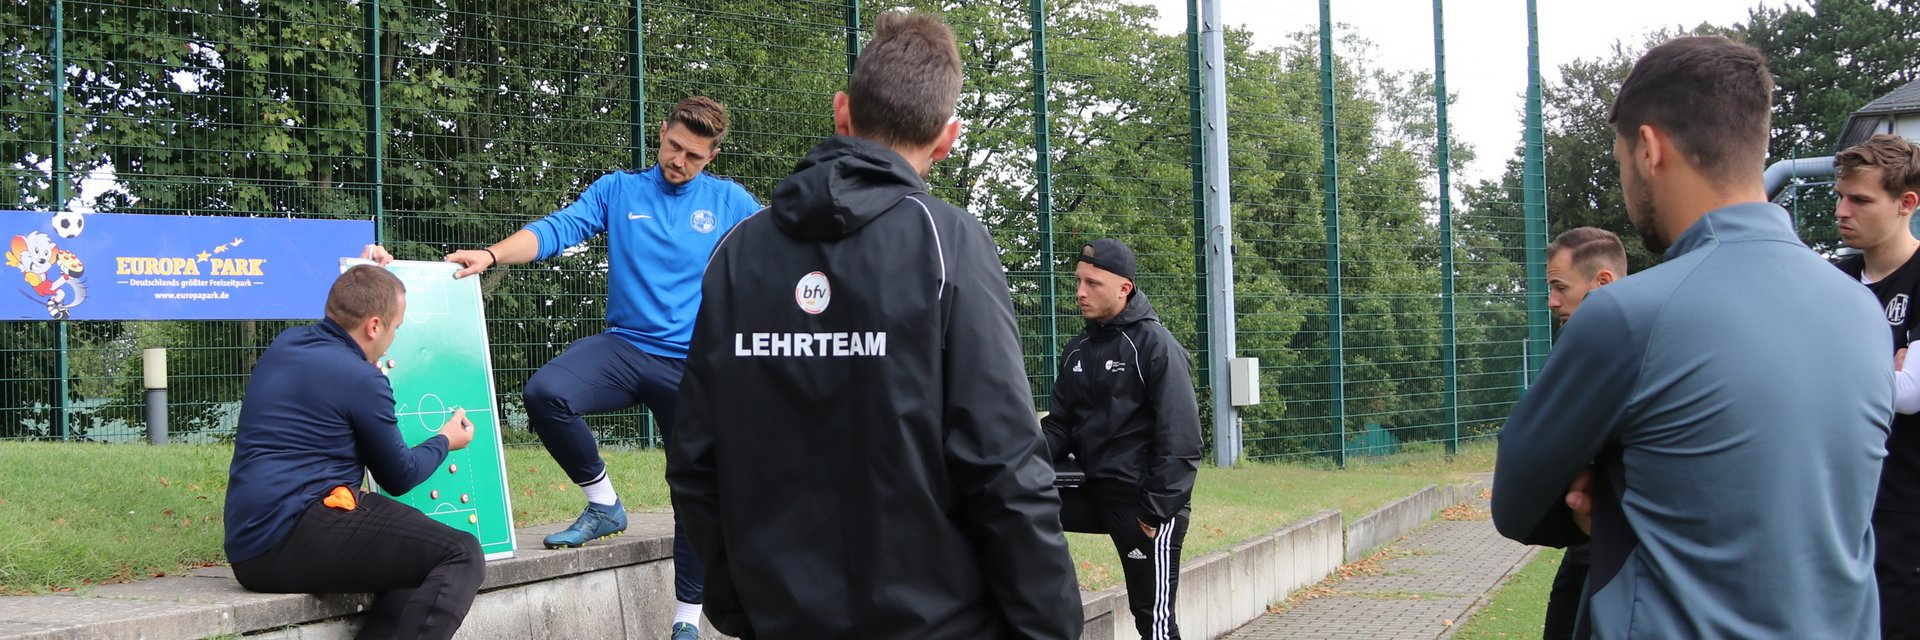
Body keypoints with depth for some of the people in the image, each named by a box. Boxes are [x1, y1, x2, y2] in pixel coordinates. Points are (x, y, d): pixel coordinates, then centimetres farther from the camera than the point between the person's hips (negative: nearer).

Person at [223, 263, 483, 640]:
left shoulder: (285, 344, 14)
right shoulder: (362, 380, -9)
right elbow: (399, 476, 4)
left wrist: (360, 279, 44)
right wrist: (445, 442, 22)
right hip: (297, 542, -10)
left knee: (425, 563, 19)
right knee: (462, 555, -13)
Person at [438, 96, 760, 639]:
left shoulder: (731, 203, 6)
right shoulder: (619, 191, 7)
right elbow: (556, 230, -4)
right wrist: (492, 255, -20)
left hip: (697, 367, 0)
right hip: (625, 347, 1)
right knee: (545, 394, -27)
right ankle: (604, 504, -4)